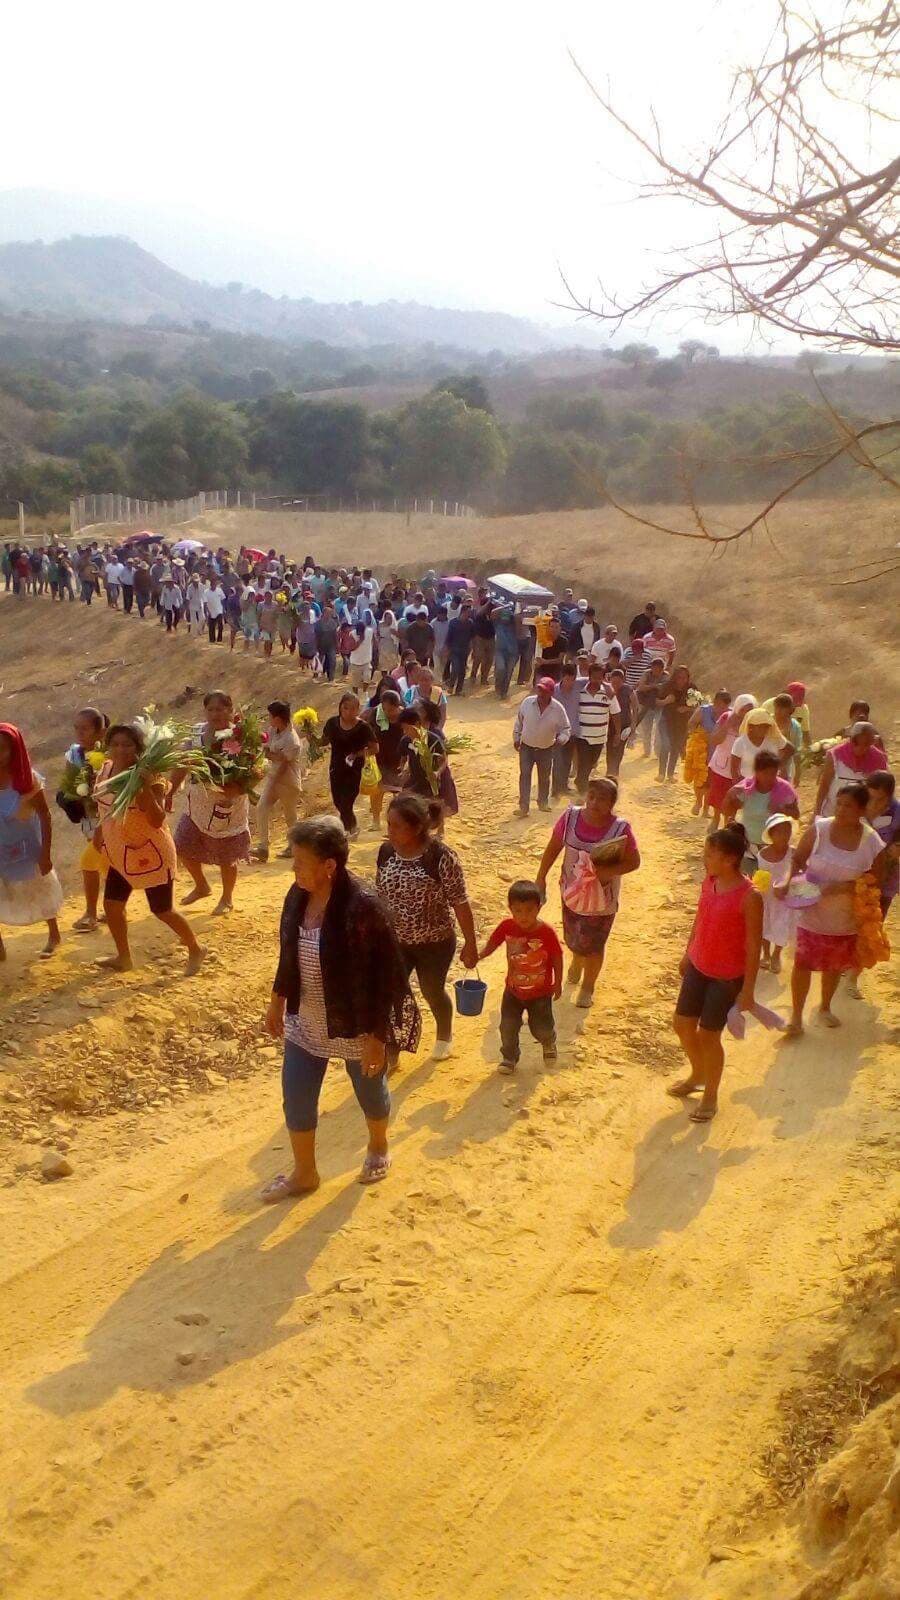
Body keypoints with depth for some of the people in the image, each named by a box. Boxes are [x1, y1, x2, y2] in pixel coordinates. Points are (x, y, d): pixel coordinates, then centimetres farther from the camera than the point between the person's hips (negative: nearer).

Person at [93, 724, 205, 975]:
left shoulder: (149, 778, -24)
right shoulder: (105, 769, -3)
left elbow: (157, 820, -33)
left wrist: (146, 787, -41)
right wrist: (101, 829, 15)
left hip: (151, 853, -7)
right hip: (120, 853, 7)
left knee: (162, 911, 4)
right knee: (111, 904, 13)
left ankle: (195, 950, 27)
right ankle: (123, 957, 33)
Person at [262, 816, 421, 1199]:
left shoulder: (362, 908, -29)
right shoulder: (298, 896, -7)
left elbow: (383, 977, -24)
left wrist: (375, 1037, -21)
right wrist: (277, 1001, 16)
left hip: (355, 1027, -6)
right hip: (305, 1023, 6)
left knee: (370, 1091, 20)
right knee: (296, 1097, 12)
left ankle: (378, 1148, 48)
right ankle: (304, 1172, 34)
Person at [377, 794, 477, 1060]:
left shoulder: (441, 856, -24)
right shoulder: (386, 851, -9)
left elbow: (460, 903, -16)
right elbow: (380, 896, 5)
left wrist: (470, 944, -11)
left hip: (435, 942, -3)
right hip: (395, 941, 4)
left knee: (433, 992, 17)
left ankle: (444, 1036, 47)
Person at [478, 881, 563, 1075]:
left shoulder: (546, 932, -24)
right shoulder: (507, 926, -17)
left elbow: (557, 958, -12)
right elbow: (491, 944, -7)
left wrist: (558, 984, -3)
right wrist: (477, 955, -28)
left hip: (540, 993, -2)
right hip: (513, 990, 2)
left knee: (541, 1029, 8)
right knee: (508, 1026, 3)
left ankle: (549, 1041, 45)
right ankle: (509, 1058, 29)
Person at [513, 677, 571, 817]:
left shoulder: (558, 708, -16)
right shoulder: (527, 702, -12)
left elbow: (566, 728, -4)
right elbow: (519, 721, 3)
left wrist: (560, 739, -23)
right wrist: (516, 738, 6)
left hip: (546, 749, 0)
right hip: (526, 746, 0)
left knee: (544, 777, 14)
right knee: (525, 774, -10)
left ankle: (543, 803, 36)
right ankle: (524, 807, -8)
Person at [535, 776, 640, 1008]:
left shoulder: (620, 829, -23)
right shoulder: (571, 817, -15)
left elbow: (633, 862, -16)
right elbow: (554, 847, -3)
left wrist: (605, 871, -29)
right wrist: (541, 878, 0)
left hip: (601, 900, -3)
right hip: (572, 892, 3)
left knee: (593, 945, 12)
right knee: (572, 939, 24)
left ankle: (588, 987, 38)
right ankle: (577, 962, 59)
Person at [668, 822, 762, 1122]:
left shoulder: (749, 896, -25)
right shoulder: (709, 881, -5)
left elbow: (754, 945, -19)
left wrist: (748, 989, -16)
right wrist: (688, 953, 19)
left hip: (728, 976, -7)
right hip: (698, 966, 7)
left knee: (708, 1034, 2)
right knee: (682, 1023, 15)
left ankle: (710, 1096, 26)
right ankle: (698, 1076, 42)